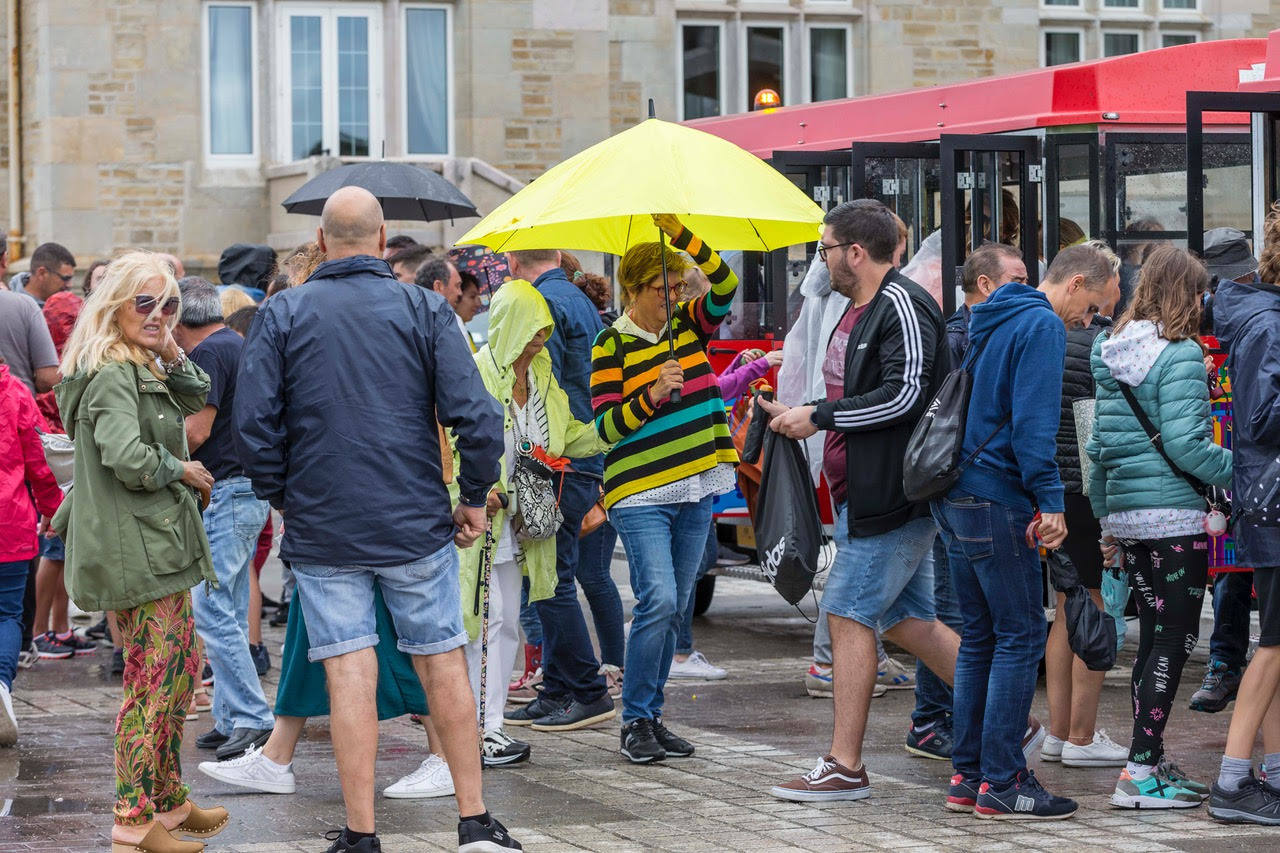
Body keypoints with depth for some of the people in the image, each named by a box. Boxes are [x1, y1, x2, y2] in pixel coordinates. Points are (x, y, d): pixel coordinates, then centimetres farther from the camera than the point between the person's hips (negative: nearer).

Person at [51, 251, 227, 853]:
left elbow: (195, 399, 20)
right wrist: (182, 471, -11)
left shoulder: (146, 370, 14)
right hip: (137, 550, -11)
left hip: (161, 546, 11)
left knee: (180, 669, 18)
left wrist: (172, 356, 2)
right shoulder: (111, 376, -17)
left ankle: (170, 802, 28)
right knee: (153, 681, -8)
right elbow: (126, 456, -28)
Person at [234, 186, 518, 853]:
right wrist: (474, 498, 4)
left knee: (349, 674, 0)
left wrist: (281, 498, 8)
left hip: (321, 526, 0)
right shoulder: (423, 310, -2)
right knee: (443, 665, 9)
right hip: (416, 524, 0)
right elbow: (476, 417, -9)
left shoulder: (281, 315, -1)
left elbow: (253, 424, -6)